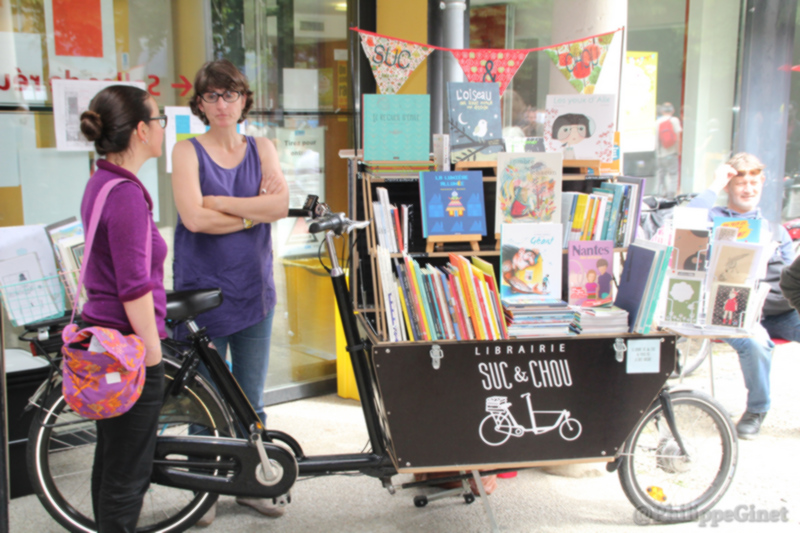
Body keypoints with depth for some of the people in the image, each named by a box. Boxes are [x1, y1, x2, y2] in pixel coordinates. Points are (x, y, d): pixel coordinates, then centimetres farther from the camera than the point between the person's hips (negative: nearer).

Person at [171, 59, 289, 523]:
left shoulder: (261, 149, 8)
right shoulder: (188, 151, -1)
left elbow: (280, 205, -9)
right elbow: (195, 218, -16)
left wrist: (220, 202, -14)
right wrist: (255, 209, -10)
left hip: (253, 289, 3)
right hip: (202, 291, -3)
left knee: (251, 399, 12)